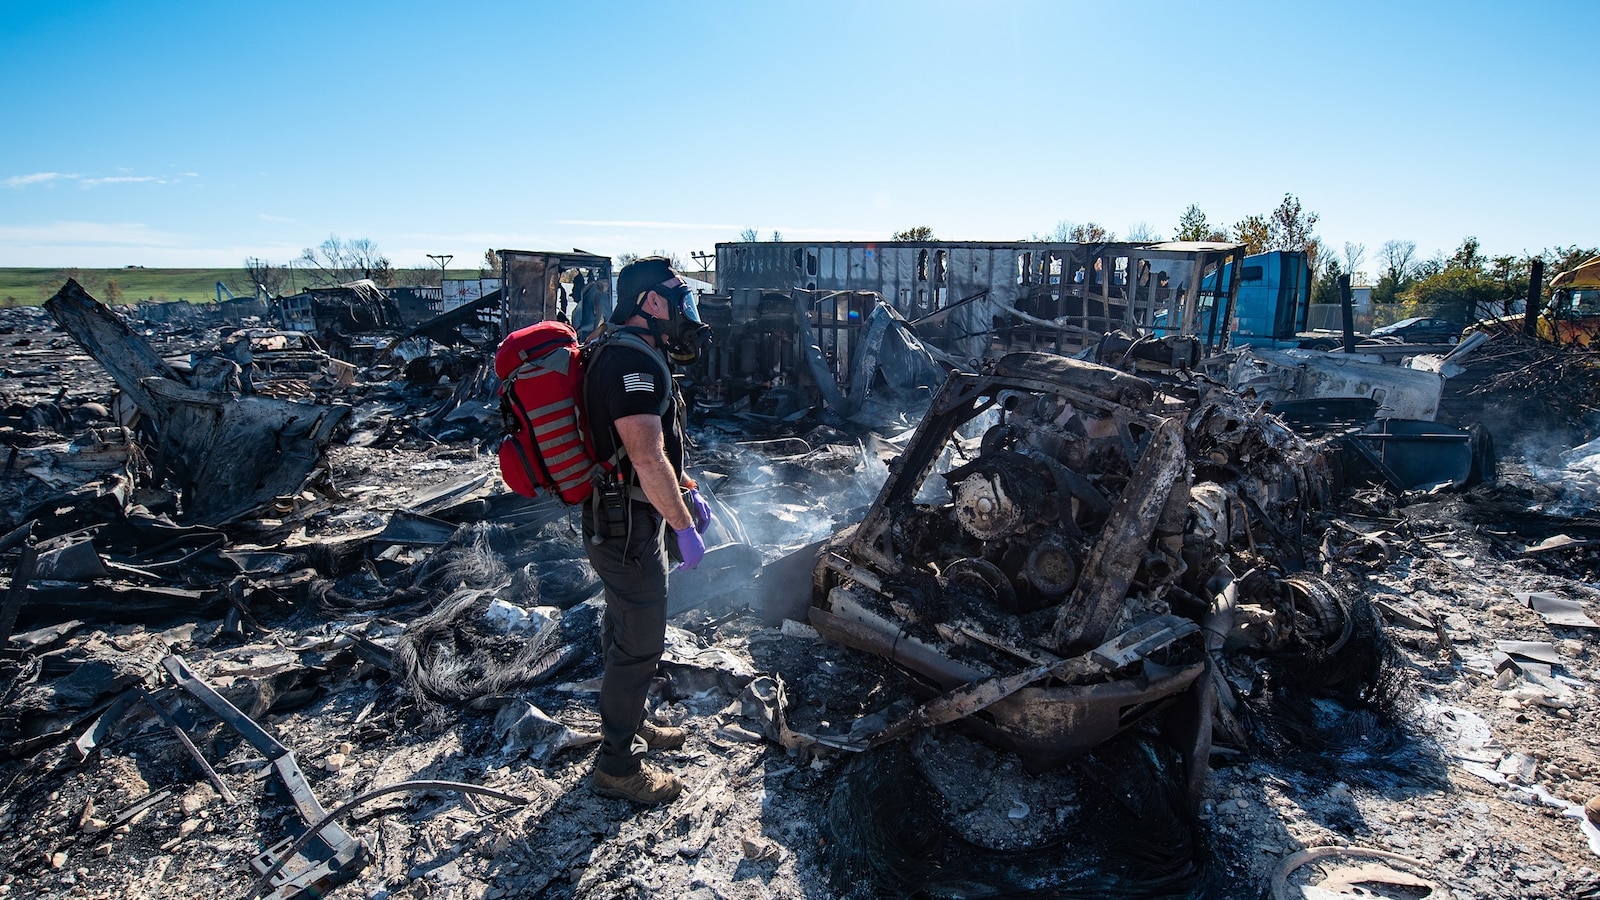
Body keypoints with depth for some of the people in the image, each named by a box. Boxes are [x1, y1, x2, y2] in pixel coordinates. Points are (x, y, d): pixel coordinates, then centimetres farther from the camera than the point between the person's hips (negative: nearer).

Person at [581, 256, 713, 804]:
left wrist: (686, 491, 21)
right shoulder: (632, 359, -22)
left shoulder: (630, 354, 13)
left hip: (619, 521, 11)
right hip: (629, 528, -11)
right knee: (638, 644, 2)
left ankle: (629, 725, 42)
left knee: (626, 631, 23)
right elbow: (648, 459, -28)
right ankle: (618, 765, 18)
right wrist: (685, 526, -21)